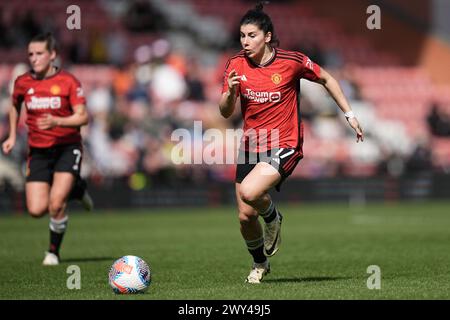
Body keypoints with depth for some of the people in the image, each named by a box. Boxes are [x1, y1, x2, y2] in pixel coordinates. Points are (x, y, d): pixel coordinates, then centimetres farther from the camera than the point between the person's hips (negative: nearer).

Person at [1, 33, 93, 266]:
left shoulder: (68, 81, -9)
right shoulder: (22, 82, 1)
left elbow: (82, 116, -12)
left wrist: (57, 121, -28)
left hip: (67, 147, -4)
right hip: (38, 151, 4)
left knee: (56, 203, -20)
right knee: (36, 210, -7)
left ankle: (54, 251, 5)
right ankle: (75, 189, 24)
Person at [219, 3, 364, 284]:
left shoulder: (291, 61, -12)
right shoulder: (236, 65, -2)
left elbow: (326, 79, 5)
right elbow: (225, 113, 1)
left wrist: (349, 114, 5)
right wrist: (231, 93, -20)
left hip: (284, 146, -4)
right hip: (251, 147, 5)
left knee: (249, 192, -29)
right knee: (246, 216, 4)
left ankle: (273, 217, 6)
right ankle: (260, 264, 33)